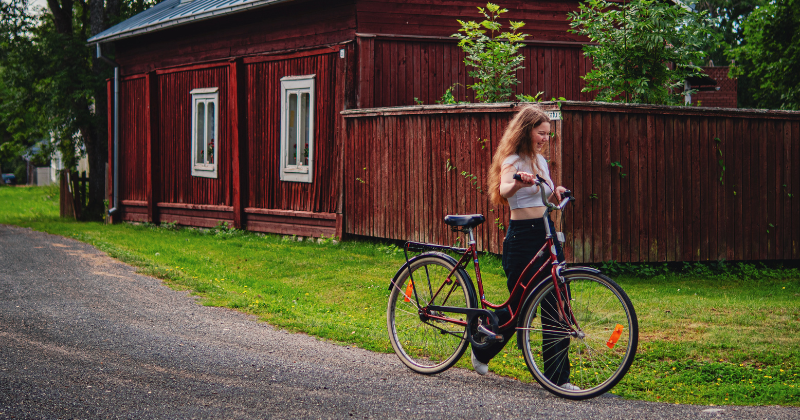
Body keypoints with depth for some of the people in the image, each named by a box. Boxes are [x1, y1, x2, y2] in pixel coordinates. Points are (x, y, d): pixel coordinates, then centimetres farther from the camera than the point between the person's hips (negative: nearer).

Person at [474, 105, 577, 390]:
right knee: (519, 307, 2)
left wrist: (555, 192, 5)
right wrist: (519, 181, -53)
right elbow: (504, 189, -30)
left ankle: (558, 377, 5)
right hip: (522, 237, -7)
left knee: (556, 306, 0)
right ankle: (481, 352, 28)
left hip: (546, 233, 7)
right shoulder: (513, 161, -9)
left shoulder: (540, 161, 15)